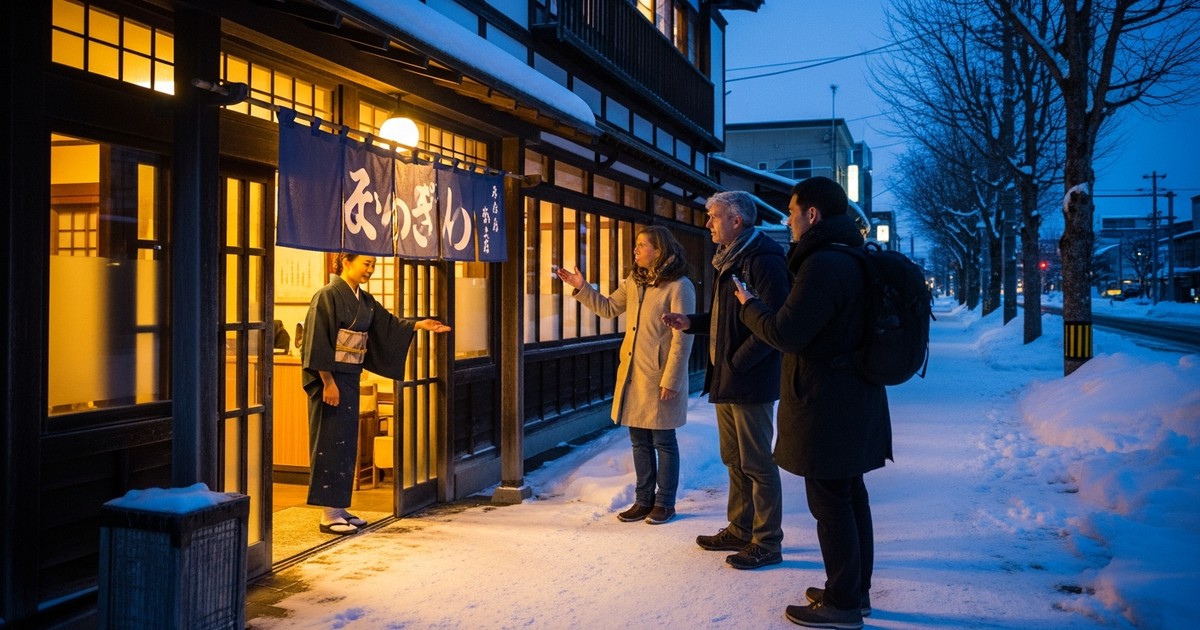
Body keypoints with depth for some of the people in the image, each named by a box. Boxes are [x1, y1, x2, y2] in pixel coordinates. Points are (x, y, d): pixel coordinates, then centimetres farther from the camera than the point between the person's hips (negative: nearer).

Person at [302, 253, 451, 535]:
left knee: (347, 443, 11)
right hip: (331, 378, -8)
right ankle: (329, 514, 2)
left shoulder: (364, 300, 12)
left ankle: (340, 508, 20)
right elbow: (317, 340, -17)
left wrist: (418, 324, 1)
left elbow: (387, 324, 14)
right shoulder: (328, 295, -13)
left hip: (351, 378, 9)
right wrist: (328, 382, -20)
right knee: (331, 442, -4)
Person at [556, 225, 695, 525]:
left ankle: (665, 503, 17)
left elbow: (682, 338, -15)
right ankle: (644, 500, 23)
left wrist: (670, 380, -17)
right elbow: (609, 308, 21)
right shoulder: (634, 281, 10)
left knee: (663, 441, 5)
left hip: (659, 377, -7)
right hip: (632, 374, 7)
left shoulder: (678, 286, -13)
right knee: (639, 440, 13)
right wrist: (581, 287, 9)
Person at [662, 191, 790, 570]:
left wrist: (735, 363, -22)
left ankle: (767, 542, 10)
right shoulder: (730, 261, 15)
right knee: (734, 460, 17)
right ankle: (740, 530, 30)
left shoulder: (764, 261, -17)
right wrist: (691, 323, 9)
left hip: (750, 382, -10)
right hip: (726, 381, 10)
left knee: (757, 464, -1)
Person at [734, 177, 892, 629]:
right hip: (853, 400, 10)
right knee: (850, 496, 16)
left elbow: (785, 333, -22)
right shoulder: (854, 259, 12)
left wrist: (749, 305, -4)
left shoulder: (823, 265, -21)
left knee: (830, 503, -2)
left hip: (827, 406, -10)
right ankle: (856, 591, 27)